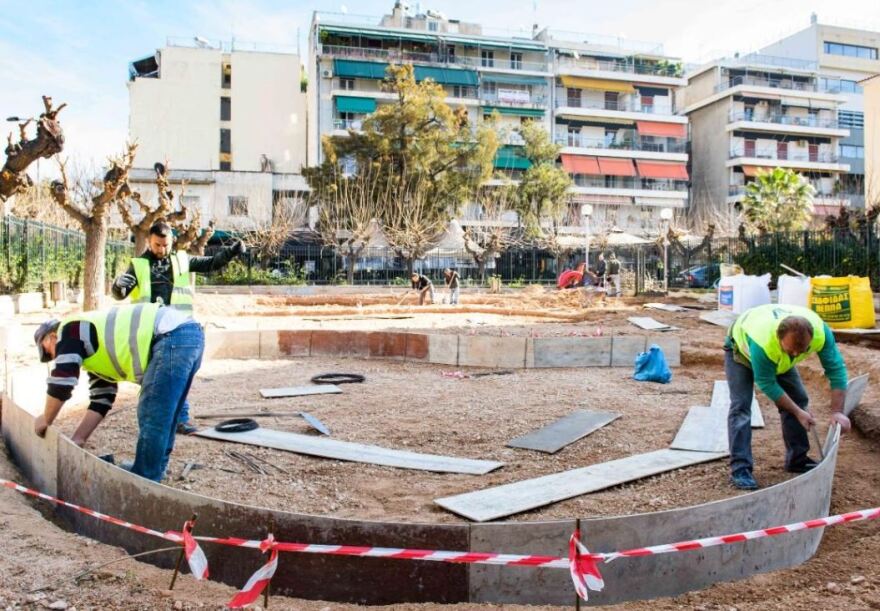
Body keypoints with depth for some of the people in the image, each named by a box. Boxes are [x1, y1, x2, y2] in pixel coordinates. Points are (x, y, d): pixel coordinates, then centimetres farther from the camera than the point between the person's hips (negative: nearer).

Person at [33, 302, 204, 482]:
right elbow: (100, 402, 32)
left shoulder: (70, 330, 9)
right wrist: (77, 439, 30)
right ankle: (153, 472, 32)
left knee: (152, 419, -2)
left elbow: (61, 382, 4)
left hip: (174, 337, -10)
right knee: (162, 418, 21)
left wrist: (45, 420, 21)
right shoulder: (98, 354, 33)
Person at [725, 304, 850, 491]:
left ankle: (797, 459, 16)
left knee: (798, 399, 1)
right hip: (741, 347, -5)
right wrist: (798, 412, -24)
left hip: (780, 359, 5)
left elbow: (836, 369, -24)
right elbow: (767, 384, -31)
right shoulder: (763, 343, -46)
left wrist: (837, 412, -28)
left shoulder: (820, 331, -35)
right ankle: (740, 469, -16)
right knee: (740, 405, -17)